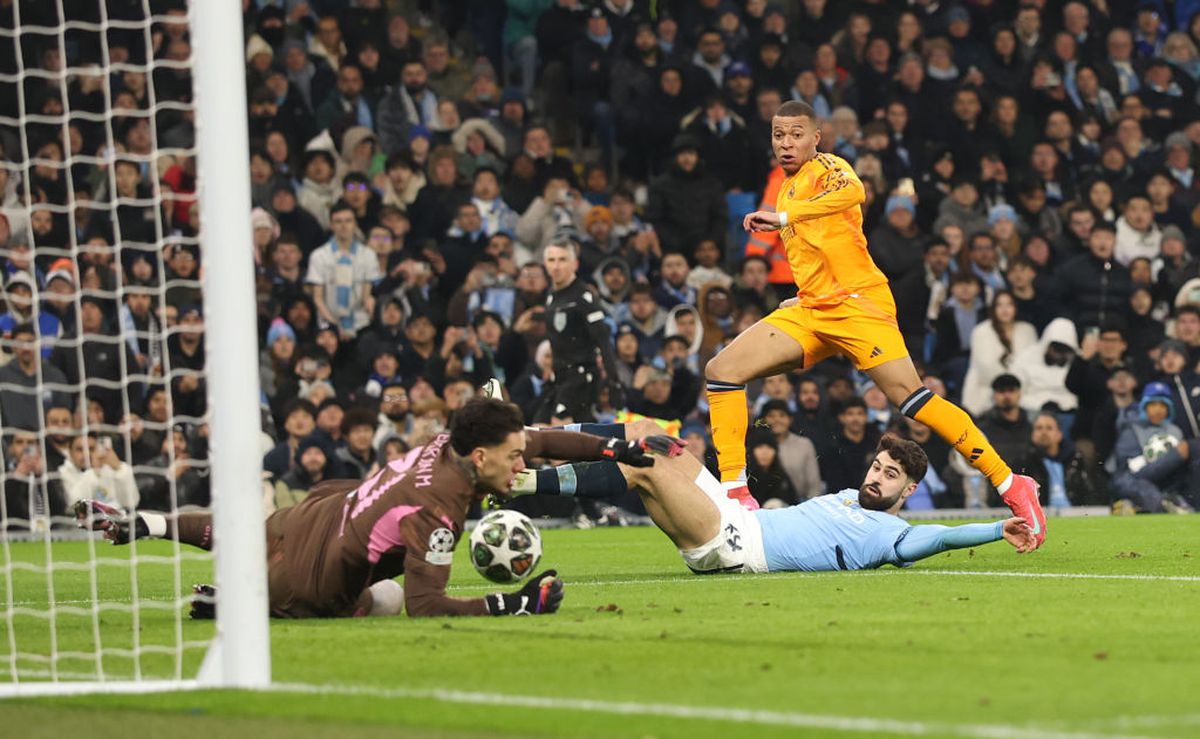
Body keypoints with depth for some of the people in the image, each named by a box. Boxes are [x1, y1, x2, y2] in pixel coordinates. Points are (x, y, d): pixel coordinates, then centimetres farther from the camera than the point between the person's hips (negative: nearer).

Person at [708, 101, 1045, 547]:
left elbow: (852, 192, -30)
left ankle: (1011, 485, -16)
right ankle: (734, 495, -6)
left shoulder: (826, 169, -4)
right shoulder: (788, 190, 22)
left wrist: (782, 217, -34)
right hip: (811, 311, 8)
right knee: (722, 370, -5)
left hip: (855, 302, -8)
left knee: (908, 395, -20)